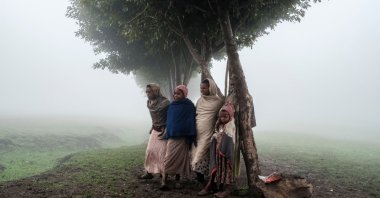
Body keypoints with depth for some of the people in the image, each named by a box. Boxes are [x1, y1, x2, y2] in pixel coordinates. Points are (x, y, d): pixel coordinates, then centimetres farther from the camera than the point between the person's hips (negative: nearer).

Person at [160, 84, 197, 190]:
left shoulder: (189, 106, -4)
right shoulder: (171, 105, 8)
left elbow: (191, 121, -5)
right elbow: (169, 120, 14)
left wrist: (191, 137, -9)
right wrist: (167, 133, 10)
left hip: (183, 136, -2)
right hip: (172, 136, 2)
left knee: (180, 158, 7)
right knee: (169, 158, -4)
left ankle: (177, 180, 20)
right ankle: (163, 181, -4)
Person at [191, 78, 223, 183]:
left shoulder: (218, 101, 0)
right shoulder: (200, 100, 13)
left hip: (209, 132, -4)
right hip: (197, 132, 4)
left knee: (205, 153, -7)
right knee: (197, 153, 1)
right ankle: (200, 177, 10)